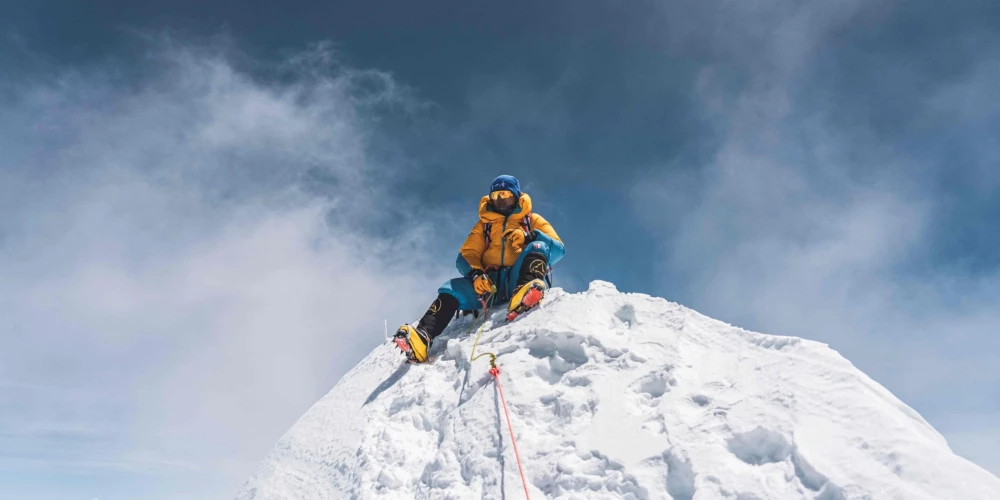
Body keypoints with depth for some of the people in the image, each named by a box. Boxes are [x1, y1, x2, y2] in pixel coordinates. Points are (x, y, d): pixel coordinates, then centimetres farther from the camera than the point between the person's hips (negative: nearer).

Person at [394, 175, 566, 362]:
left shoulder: (532, 220, 21)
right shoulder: (484, 225, 27)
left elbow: (558, 250, 7)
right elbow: (466, 256, 13)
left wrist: (530, 237, -13)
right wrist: (475, 274, -11)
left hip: (518, 280, -2)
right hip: (491, 283, 2)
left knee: (537, 247, -27)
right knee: (453, 289, -23)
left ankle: (526, 291, -54)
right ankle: (423, 336, -43)